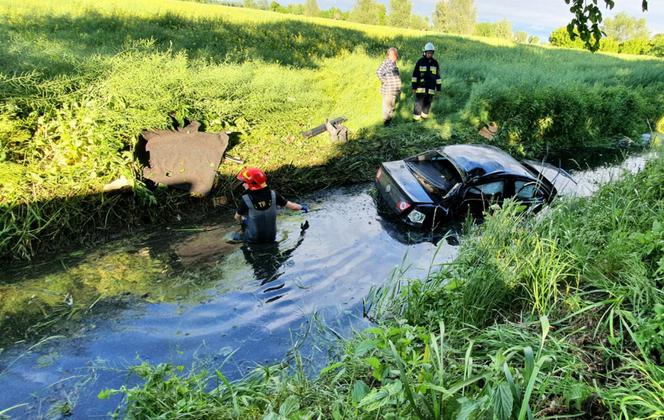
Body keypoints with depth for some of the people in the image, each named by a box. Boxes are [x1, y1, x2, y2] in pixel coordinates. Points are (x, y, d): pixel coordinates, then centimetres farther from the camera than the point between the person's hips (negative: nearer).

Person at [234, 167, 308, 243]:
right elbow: (289, 205, -2)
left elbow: (237, 217, -4)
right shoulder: (273, 195, -15)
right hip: (271, 238, 2)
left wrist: (242, 221, 19)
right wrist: (301, 207, 19)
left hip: (253, 239, -2)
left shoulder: (246, 200, -22)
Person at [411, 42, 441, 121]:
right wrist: (414, 87, -6)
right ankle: (416, 118, 5)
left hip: (431, 88, 3)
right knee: (419, 103, -3)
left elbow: (438, 76, 9)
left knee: (428, 103, 8)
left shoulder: (435, 63, 5)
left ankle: (424, 116, 24)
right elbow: (415, 75, -1)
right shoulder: (420, 62, -2)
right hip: (420, 87, -2)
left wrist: (438, 88, 6)